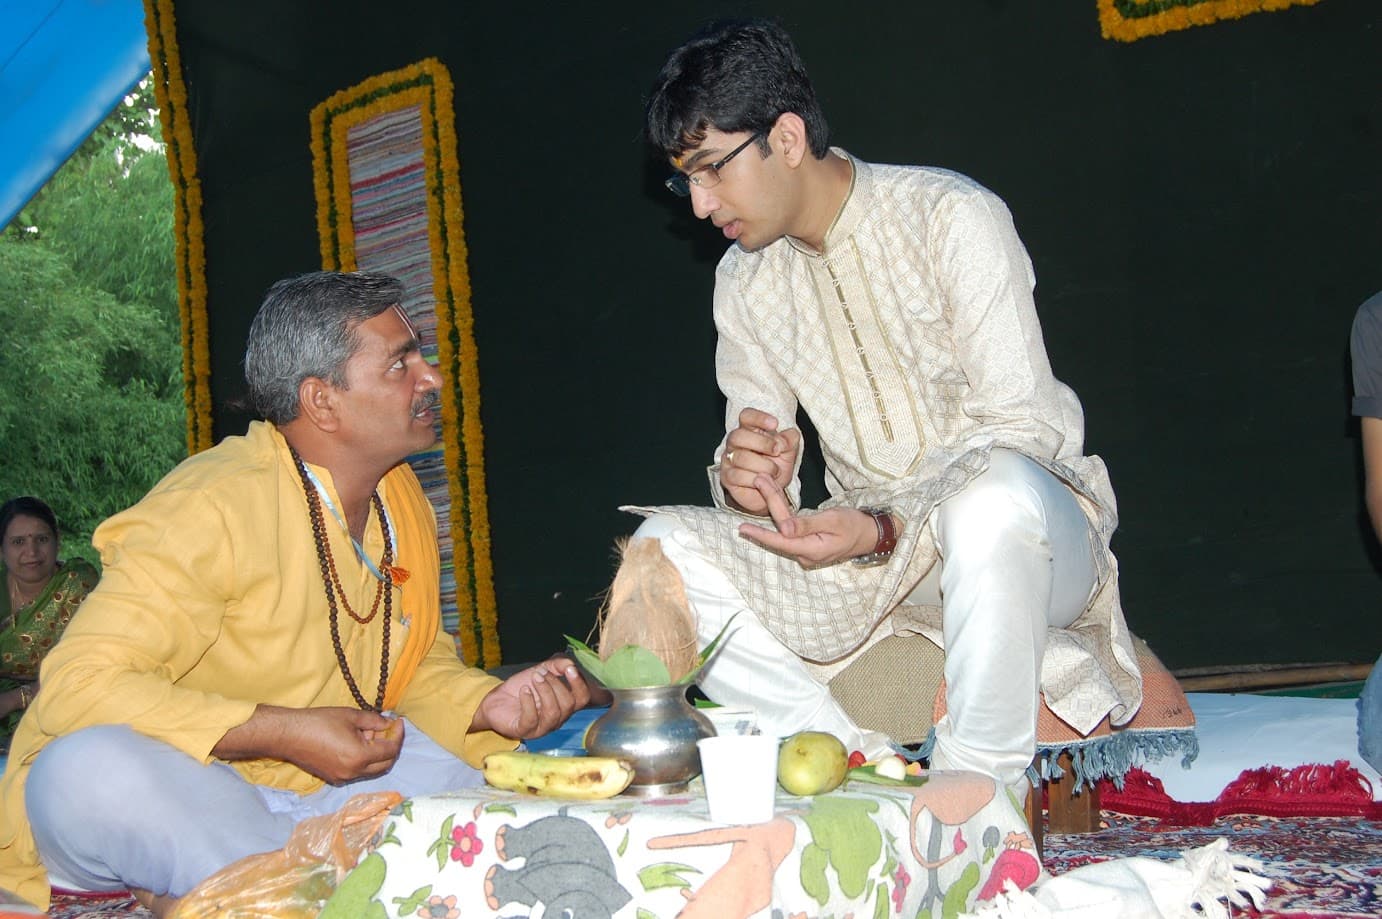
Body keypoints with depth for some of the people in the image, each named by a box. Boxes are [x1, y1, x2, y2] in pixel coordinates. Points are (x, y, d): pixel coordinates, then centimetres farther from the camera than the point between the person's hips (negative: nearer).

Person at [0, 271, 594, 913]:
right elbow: (78, 686, -25)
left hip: (322, 782, 7)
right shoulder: (210, 507, -20)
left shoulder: (403, 499, 5)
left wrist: (489, 705, -9)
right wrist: (284, 733, -30)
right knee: (89, 770, -37)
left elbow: (420, 667, 14)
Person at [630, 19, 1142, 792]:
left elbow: (1023, 429, -16)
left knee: (993, 494, -41)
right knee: (663, 545, -16)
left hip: (1027, 536, -5)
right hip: (867, 547, 6)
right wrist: (744, 480, -20)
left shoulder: (953, 217, -12)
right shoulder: (746, 279, 7)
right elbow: (758, 456, 6)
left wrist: (885, 529, -30)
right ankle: (873, 771, -21)